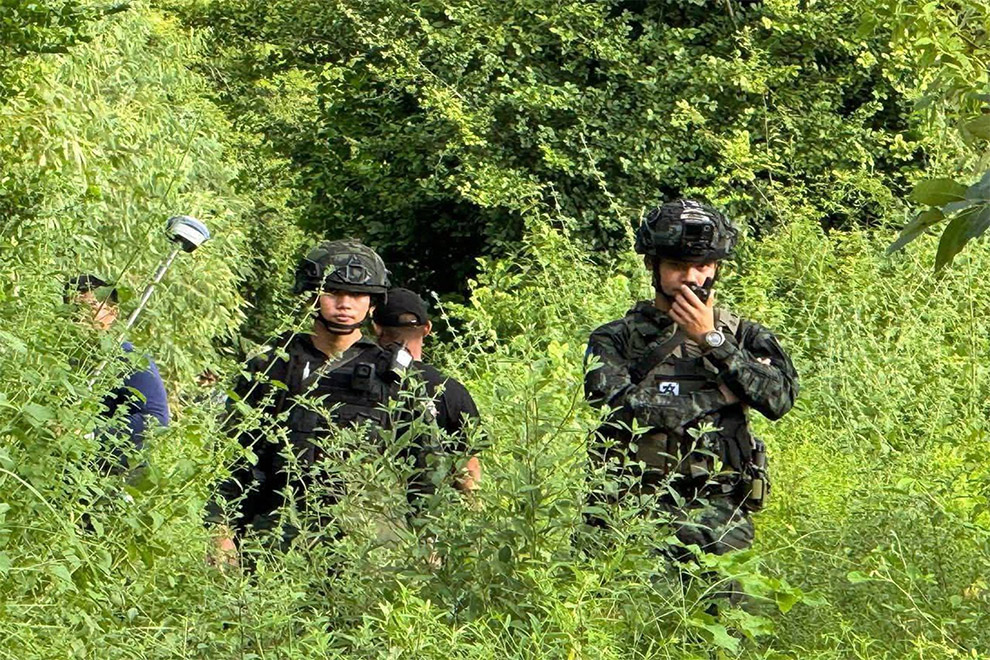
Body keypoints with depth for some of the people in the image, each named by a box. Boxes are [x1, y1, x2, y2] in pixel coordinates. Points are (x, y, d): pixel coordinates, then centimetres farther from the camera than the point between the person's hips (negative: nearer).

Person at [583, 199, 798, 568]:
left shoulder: (744, 336, 14)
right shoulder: (616, 340, 10)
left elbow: (779, 398, -4)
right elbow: (619, 405, -9)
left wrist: (712, 340, -5)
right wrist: (718, 397, -3)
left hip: (717, 508, 1)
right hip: (636, 506, -1)